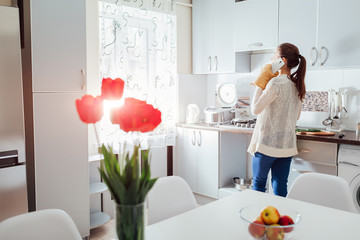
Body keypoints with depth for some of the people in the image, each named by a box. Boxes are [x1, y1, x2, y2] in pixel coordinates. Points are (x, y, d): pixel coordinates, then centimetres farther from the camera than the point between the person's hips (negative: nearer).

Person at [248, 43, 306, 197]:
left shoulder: (276, 83, -16)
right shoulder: (297, 84, 8)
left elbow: (255, 109, -15)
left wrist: (260, 85, -8)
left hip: (268, 142, -6)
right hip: (287, 144, 7)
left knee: (258, 182, 10)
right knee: (281, 186, 11)